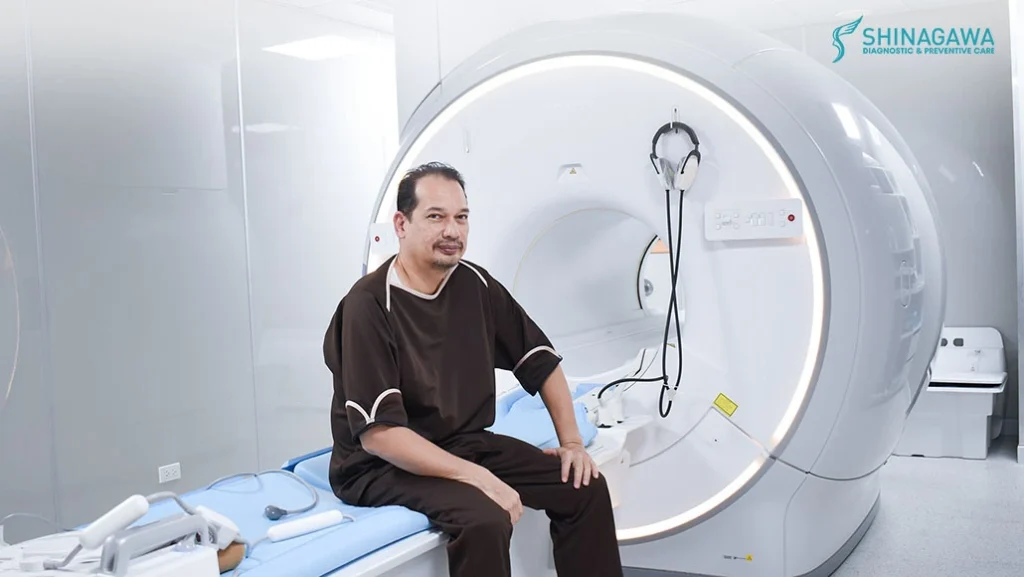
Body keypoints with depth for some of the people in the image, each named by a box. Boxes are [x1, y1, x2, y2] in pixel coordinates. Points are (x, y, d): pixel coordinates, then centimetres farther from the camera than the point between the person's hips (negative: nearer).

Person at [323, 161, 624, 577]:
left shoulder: (475, 285, -1)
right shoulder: (369, 306, -21)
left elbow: (541, 362, 10)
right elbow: (378, 432, -26)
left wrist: (571, 441, 1)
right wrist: (477, 477, -30)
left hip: (466, 442, 7)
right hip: (382, 465, -6)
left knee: (585, 486, -4)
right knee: (484, 519, -33)